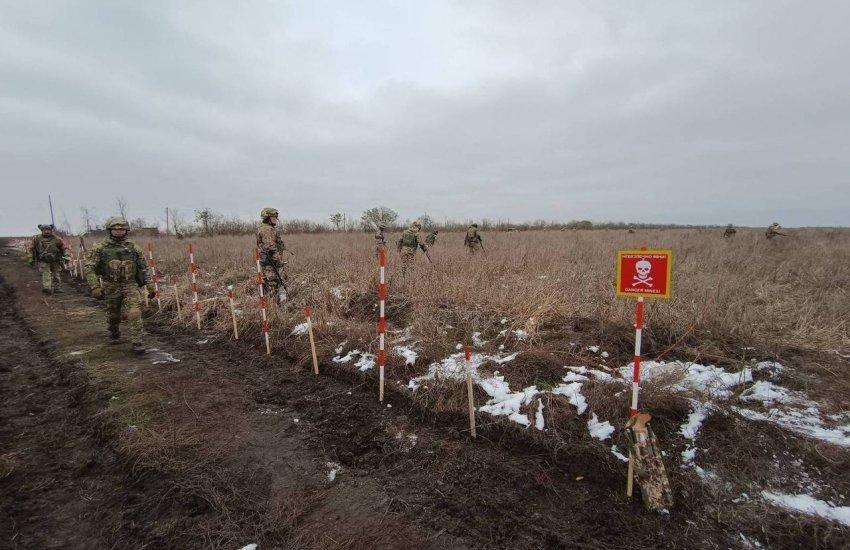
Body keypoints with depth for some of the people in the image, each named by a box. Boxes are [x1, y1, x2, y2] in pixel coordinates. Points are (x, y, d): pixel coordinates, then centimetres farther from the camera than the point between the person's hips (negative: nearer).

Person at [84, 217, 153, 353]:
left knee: (134, 313, -14)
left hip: (130, 286, 0)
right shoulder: (100, 248, -1)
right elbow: (89, 268, -4)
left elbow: (143, 267, 10)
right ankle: (114, 334, 43)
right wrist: (95, 287, -14)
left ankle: (137, 342, -11)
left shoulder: (133, 248, 4)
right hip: (111, 287, 0)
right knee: (113, 315, 15)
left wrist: (149, 285, 4)